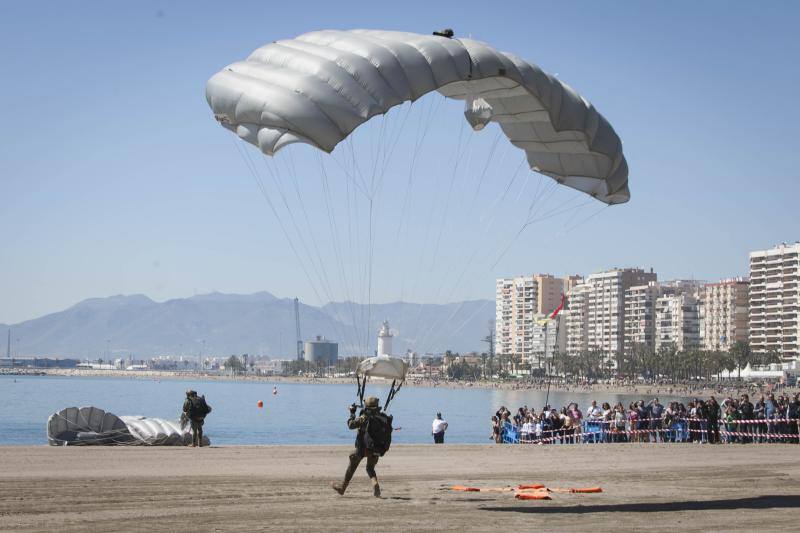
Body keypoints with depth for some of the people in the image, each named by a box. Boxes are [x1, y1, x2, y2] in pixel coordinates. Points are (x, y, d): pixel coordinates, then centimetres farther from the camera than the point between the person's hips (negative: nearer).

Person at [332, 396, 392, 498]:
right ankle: (375, 484, -8)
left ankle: (342, 487, 26)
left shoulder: (365, 418, -11)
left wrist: (352, 413, 12)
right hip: (377, 450, 4)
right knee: (370, 468, 23)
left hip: (364, 447, -4)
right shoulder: (384, 418, 1)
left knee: (353, 464, 17)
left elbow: (351, 425, -2)